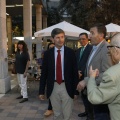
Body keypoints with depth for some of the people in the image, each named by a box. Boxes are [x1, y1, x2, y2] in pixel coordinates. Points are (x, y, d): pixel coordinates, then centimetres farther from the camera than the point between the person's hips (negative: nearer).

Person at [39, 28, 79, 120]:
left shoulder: (70, 52, -3)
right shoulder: (48, 53, 1)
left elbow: (75, 72, -2)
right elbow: (44, 73, 4)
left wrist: (75, 90, -4)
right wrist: (41, 91, 3)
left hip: (67, 87, -1)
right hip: (53, 87, 2)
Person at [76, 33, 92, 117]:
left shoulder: (91, 48, -12)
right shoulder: (78, 50, 15)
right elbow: (77, 62, 12)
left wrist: (82, 72, -18)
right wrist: (78, 72, -5)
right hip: (80, 75, 8)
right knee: (83, 94, 15)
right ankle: (87, 111, 28)